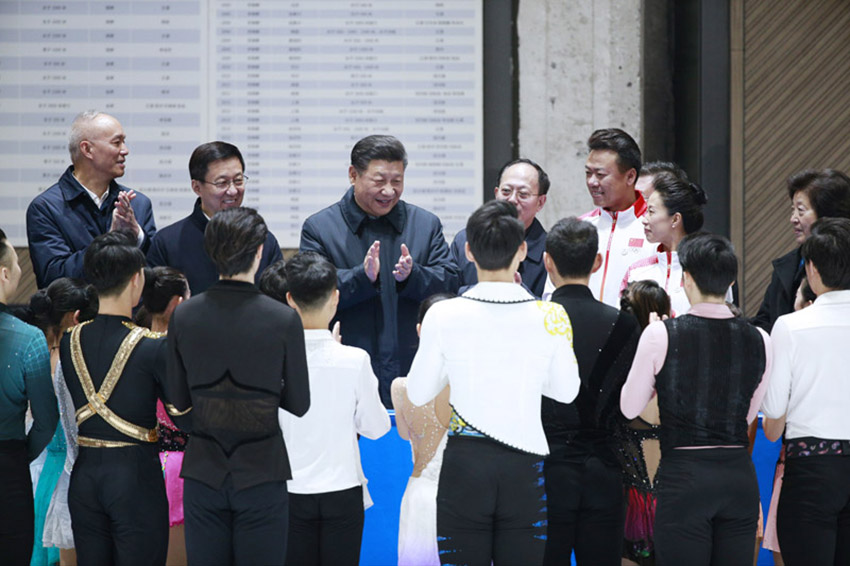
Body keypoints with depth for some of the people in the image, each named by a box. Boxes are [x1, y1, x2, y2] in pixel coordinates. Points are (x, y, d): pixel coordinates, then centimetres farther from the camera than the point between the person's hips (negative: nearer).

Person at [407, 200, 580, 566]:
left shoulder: (443, 316, -8)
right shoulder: (550, 317, -7)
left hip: (464, 464, -1)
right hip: (524, 467, 1)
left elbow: (418, 394, 3)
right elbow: (566, 391, 8)